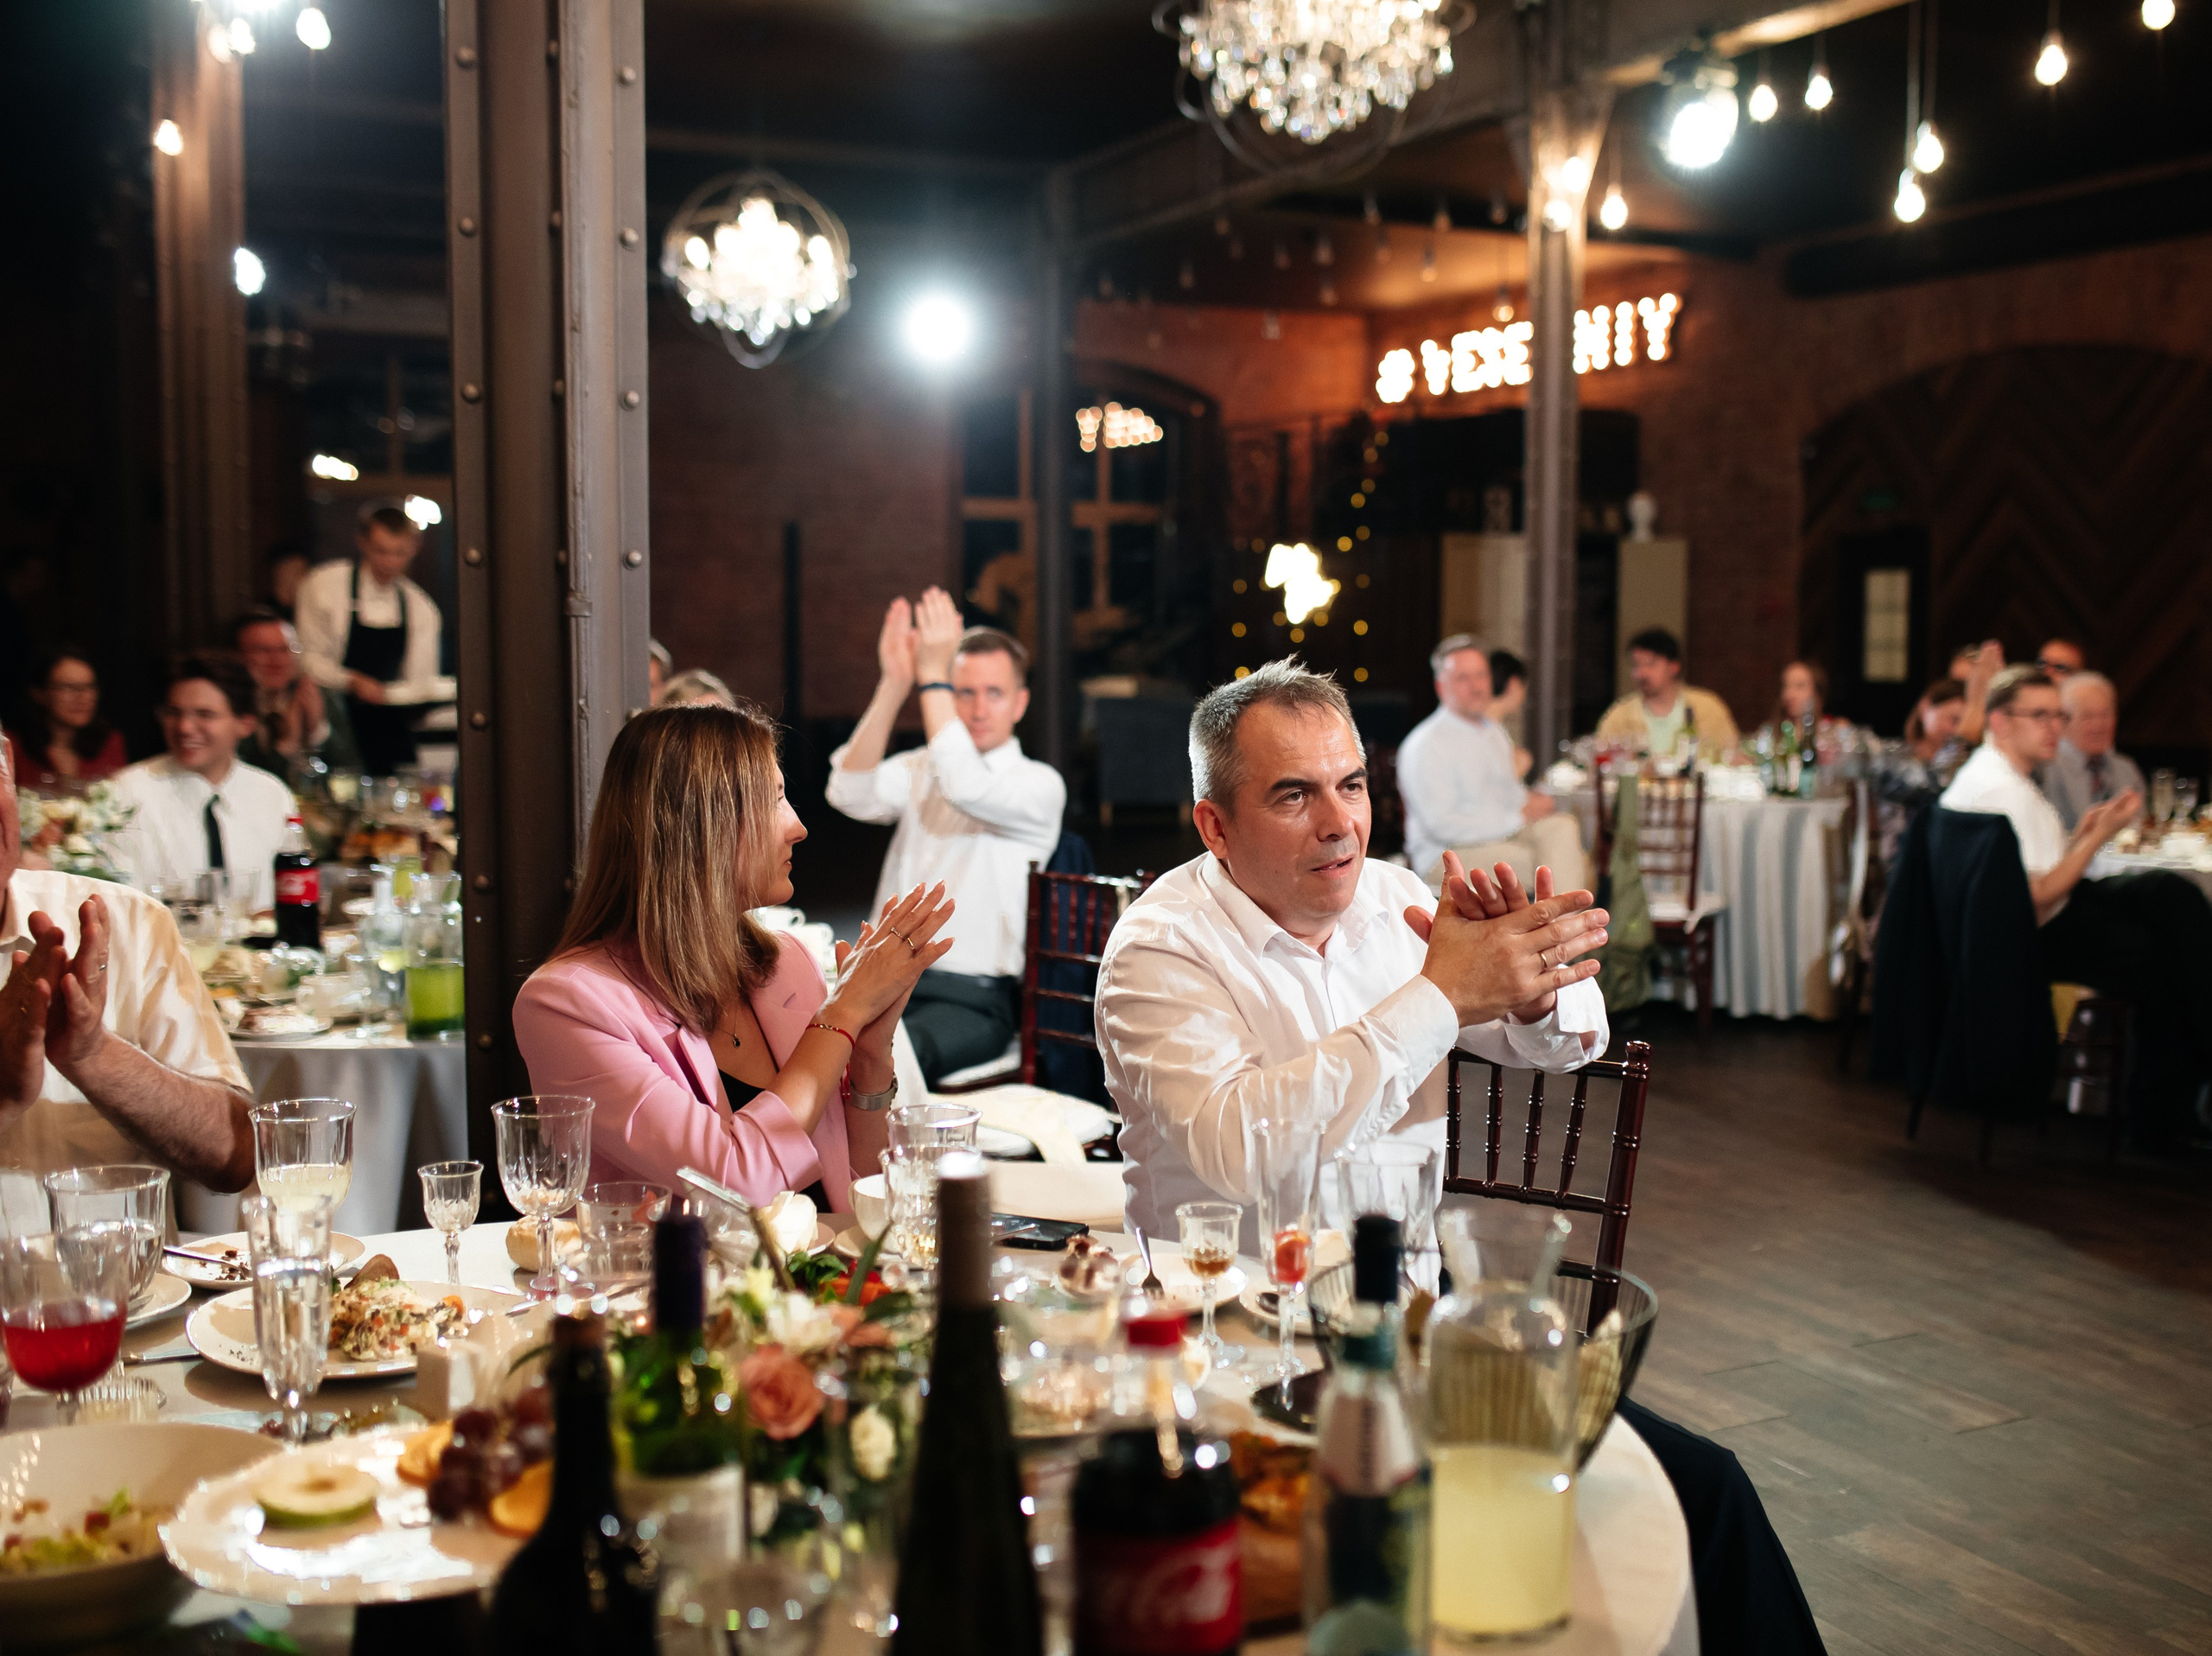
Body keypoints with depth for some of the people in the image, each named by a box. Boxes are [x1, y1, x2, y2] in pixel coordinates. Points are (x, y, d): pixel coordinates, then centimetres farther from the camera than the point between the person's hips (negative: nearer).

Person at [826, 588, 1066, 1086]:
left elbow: (966, 787, -19)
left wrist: (931, 677, -14)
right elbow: (850, 794, -5)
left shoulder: (1040, 785, 2)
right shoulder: (919, 769, 16)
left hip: (972, 1000, -4)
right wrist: (893, 685, -12)